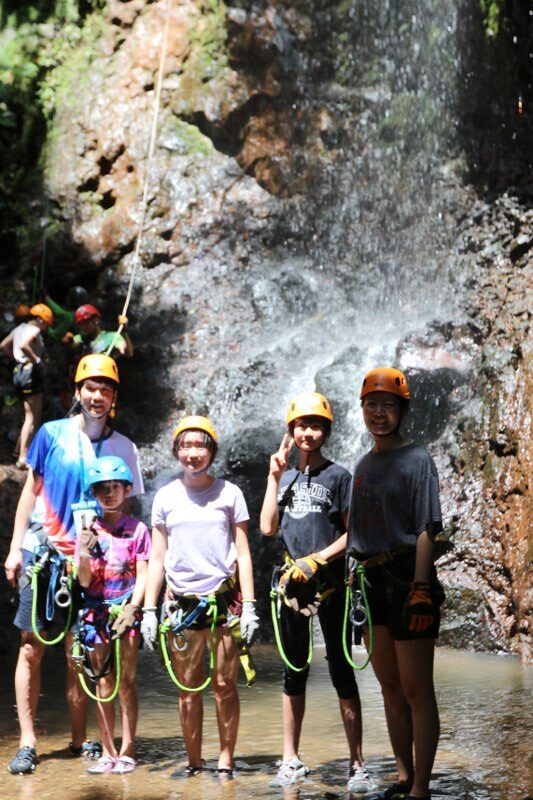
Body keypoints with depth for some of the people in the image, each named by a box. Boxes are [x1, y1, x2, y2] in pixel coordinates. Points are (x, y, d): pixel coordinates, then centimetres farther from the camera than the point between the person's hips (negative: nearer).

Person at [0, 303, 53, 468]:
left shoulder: (19, 328, 16)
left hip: (20, 371, 9)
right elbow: (23, 346, -29)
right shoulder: (34, 330, -11)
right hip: (31, 372, -9)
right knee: (32, 419, -8)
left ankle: (21, 450, 21)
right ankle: (23, 458, -11)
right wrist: (36, 360, -18)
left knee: (34, 417, 19)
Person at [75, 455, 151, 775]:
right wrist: (84, 553, -15)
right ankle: (108, 751, 11)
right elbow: (84, 581, 2)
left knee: (126, 681, -2)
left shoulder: (137, 529, 0)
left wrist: (131, 609, -15)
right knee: (103, 682, 6)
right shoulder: (88, 530, 6)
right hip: (96, 610, 3)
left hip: (126, 610, -3)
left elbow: (142, 575, -3)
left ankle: (127, 750, 4)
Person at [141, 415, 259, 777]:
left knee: (225, 685, -2)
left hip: (223, 598, -1)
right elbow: (157, 558, 11)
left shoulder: (229, 493, 5)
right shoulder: (166, 497, 10)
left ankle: (226, 760, 8)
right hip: (180, 601, 2)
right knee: (188, 688, 3)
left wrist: (249, 605, -2)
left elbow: (243, 554, 5)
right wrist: (149, 610, 5)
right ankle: (194, 761, 13)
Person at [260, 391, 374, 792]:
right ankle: (291, 760, 17)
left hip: (331, 585, -4)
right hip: (292, 584, 4)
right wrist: (274, 476, 1)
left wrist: (316, 560, -14)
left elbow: (352, 533, -2)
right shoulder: (286, 478, 14)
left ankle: (358, 764, 0)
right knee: (295, 672, 10)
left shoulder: (339, 476, 1)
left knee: (342, 671, -4)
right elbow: (267, 527, 3)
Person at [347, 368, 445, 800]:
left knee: (416, 692, -4)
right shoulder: (364, 464, 15)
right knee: (390, 689, 14)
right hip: (371, 583, 7)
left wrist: (420, 590, -20)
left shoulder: (417, 459, -6)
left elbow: (426, 529, -13)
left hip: (406, 580, -7)